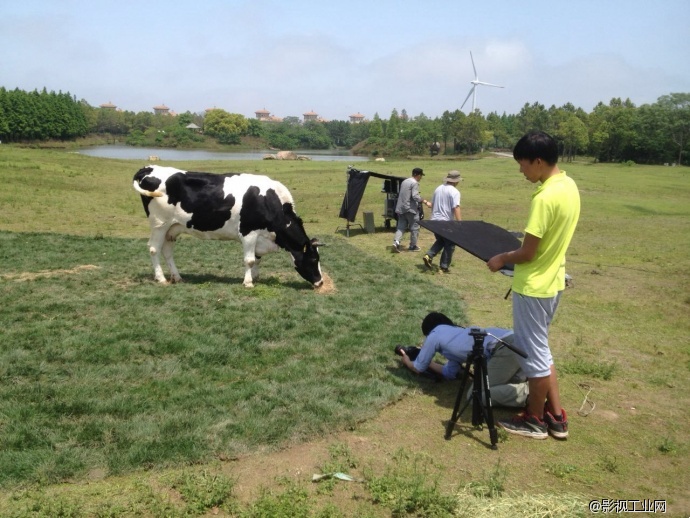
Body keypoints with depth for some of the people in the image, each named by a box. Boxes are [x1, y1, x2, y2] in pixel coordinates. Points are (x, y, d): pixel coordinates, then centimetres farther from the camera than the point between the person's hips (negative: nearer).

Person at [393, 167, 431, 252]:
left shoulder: (404, 181, 16)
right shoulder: (414, 183, -12)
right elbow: (415, 196, -22)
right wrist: (425, 202, -20)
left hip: (401, 208, 8)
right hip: (410, 208, -8)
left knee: (401, 226, 8)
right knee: (414, 227, 4)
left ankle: (396, 242, -11)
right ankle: (413, 246, 9)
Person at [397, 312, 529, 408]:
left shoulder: (434, 334, 14)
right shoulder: (456, 333, 36)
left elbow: (418, 368, 26)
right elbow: (449, 373, 43)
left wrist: (407, 361, 47)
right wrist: (429, 362, 54)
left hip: (503, 349, -8)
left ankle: (525, 393, -18)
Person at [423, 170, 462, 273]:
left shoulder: (438, 188, 9)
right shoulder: (454, 192, -12)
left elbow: (432, 204, 17)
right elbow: (456, 208, -21)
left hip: (434, 220, 7)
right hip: (446, 222, -7)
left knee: (440, 241, 24)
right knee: (449, 245, 7)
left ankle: (429, 255, 2)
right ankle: (444, 267, 7)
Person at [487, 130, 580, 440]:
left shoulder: (544, 197, -26)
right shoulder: (569, 186, 4)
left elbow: (527, 253, -22)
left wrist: (502, 259, -4)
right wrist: (512, 255, 17)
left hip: (533, 286, -10)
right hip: (553, 281, 10)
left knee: (533, 352, 6)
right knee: (540, 348, 21)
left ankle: (535, 420, 23)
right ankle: (556, 417, 28)